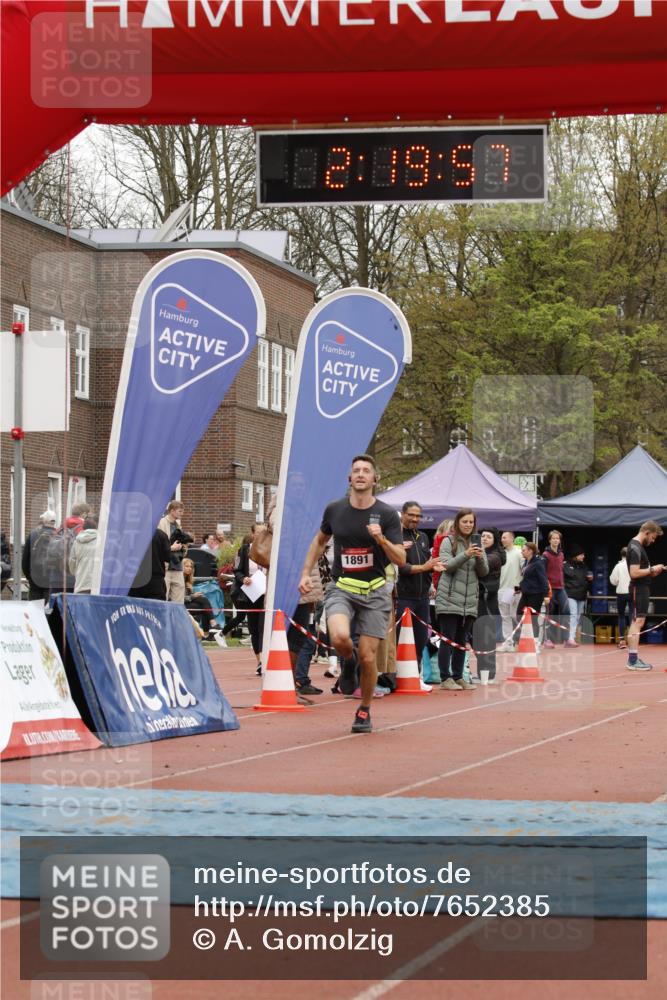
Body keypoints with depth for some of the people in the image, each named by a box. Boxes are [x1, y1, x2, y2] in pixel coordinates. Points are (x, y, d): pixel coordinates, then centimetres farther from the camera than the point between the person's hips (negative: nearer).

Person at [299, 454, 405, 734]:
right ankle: (348, 661, 9)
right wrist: (306, 573, 14)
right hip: (341, 588, 1)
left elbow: (400, 559, -8)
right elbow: (320, 540, 21)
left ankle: (365, 711, 21)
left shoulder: (387, 514, -4)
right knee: (339, 637, -28)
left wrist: (381, 539, -25)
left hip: (374, 591, 0)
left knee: (368, 656, -2)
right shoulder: (335, 510, 2)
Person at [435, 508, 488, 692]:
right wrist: (465, 555, -25)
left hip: (469, 601, 4)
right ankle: (446, 678, 1)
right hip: (449, 599, -4)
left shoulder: (476, 543, 11)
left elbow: (484, 572, 7)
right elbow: (447, 566, -12)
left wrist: (480, 558, -13)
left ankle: (458, 677, 14)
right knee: (448, 640, -3)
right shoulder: (449, 542, 0)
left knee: (462, 641, 9)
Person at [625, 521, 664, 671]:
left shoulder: (636, 546, 14)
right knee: (637, 622, -11)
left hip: (640, 589, 11)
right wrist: (652, 570, -15)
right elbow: (634, 573, -25)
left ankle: (633, 658, 17)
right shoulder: (635, 548, -17)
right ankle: (633, 660, -12)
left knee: (636, 623, 12)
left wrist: (652, 572, 10)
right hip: (638, 589, -11)